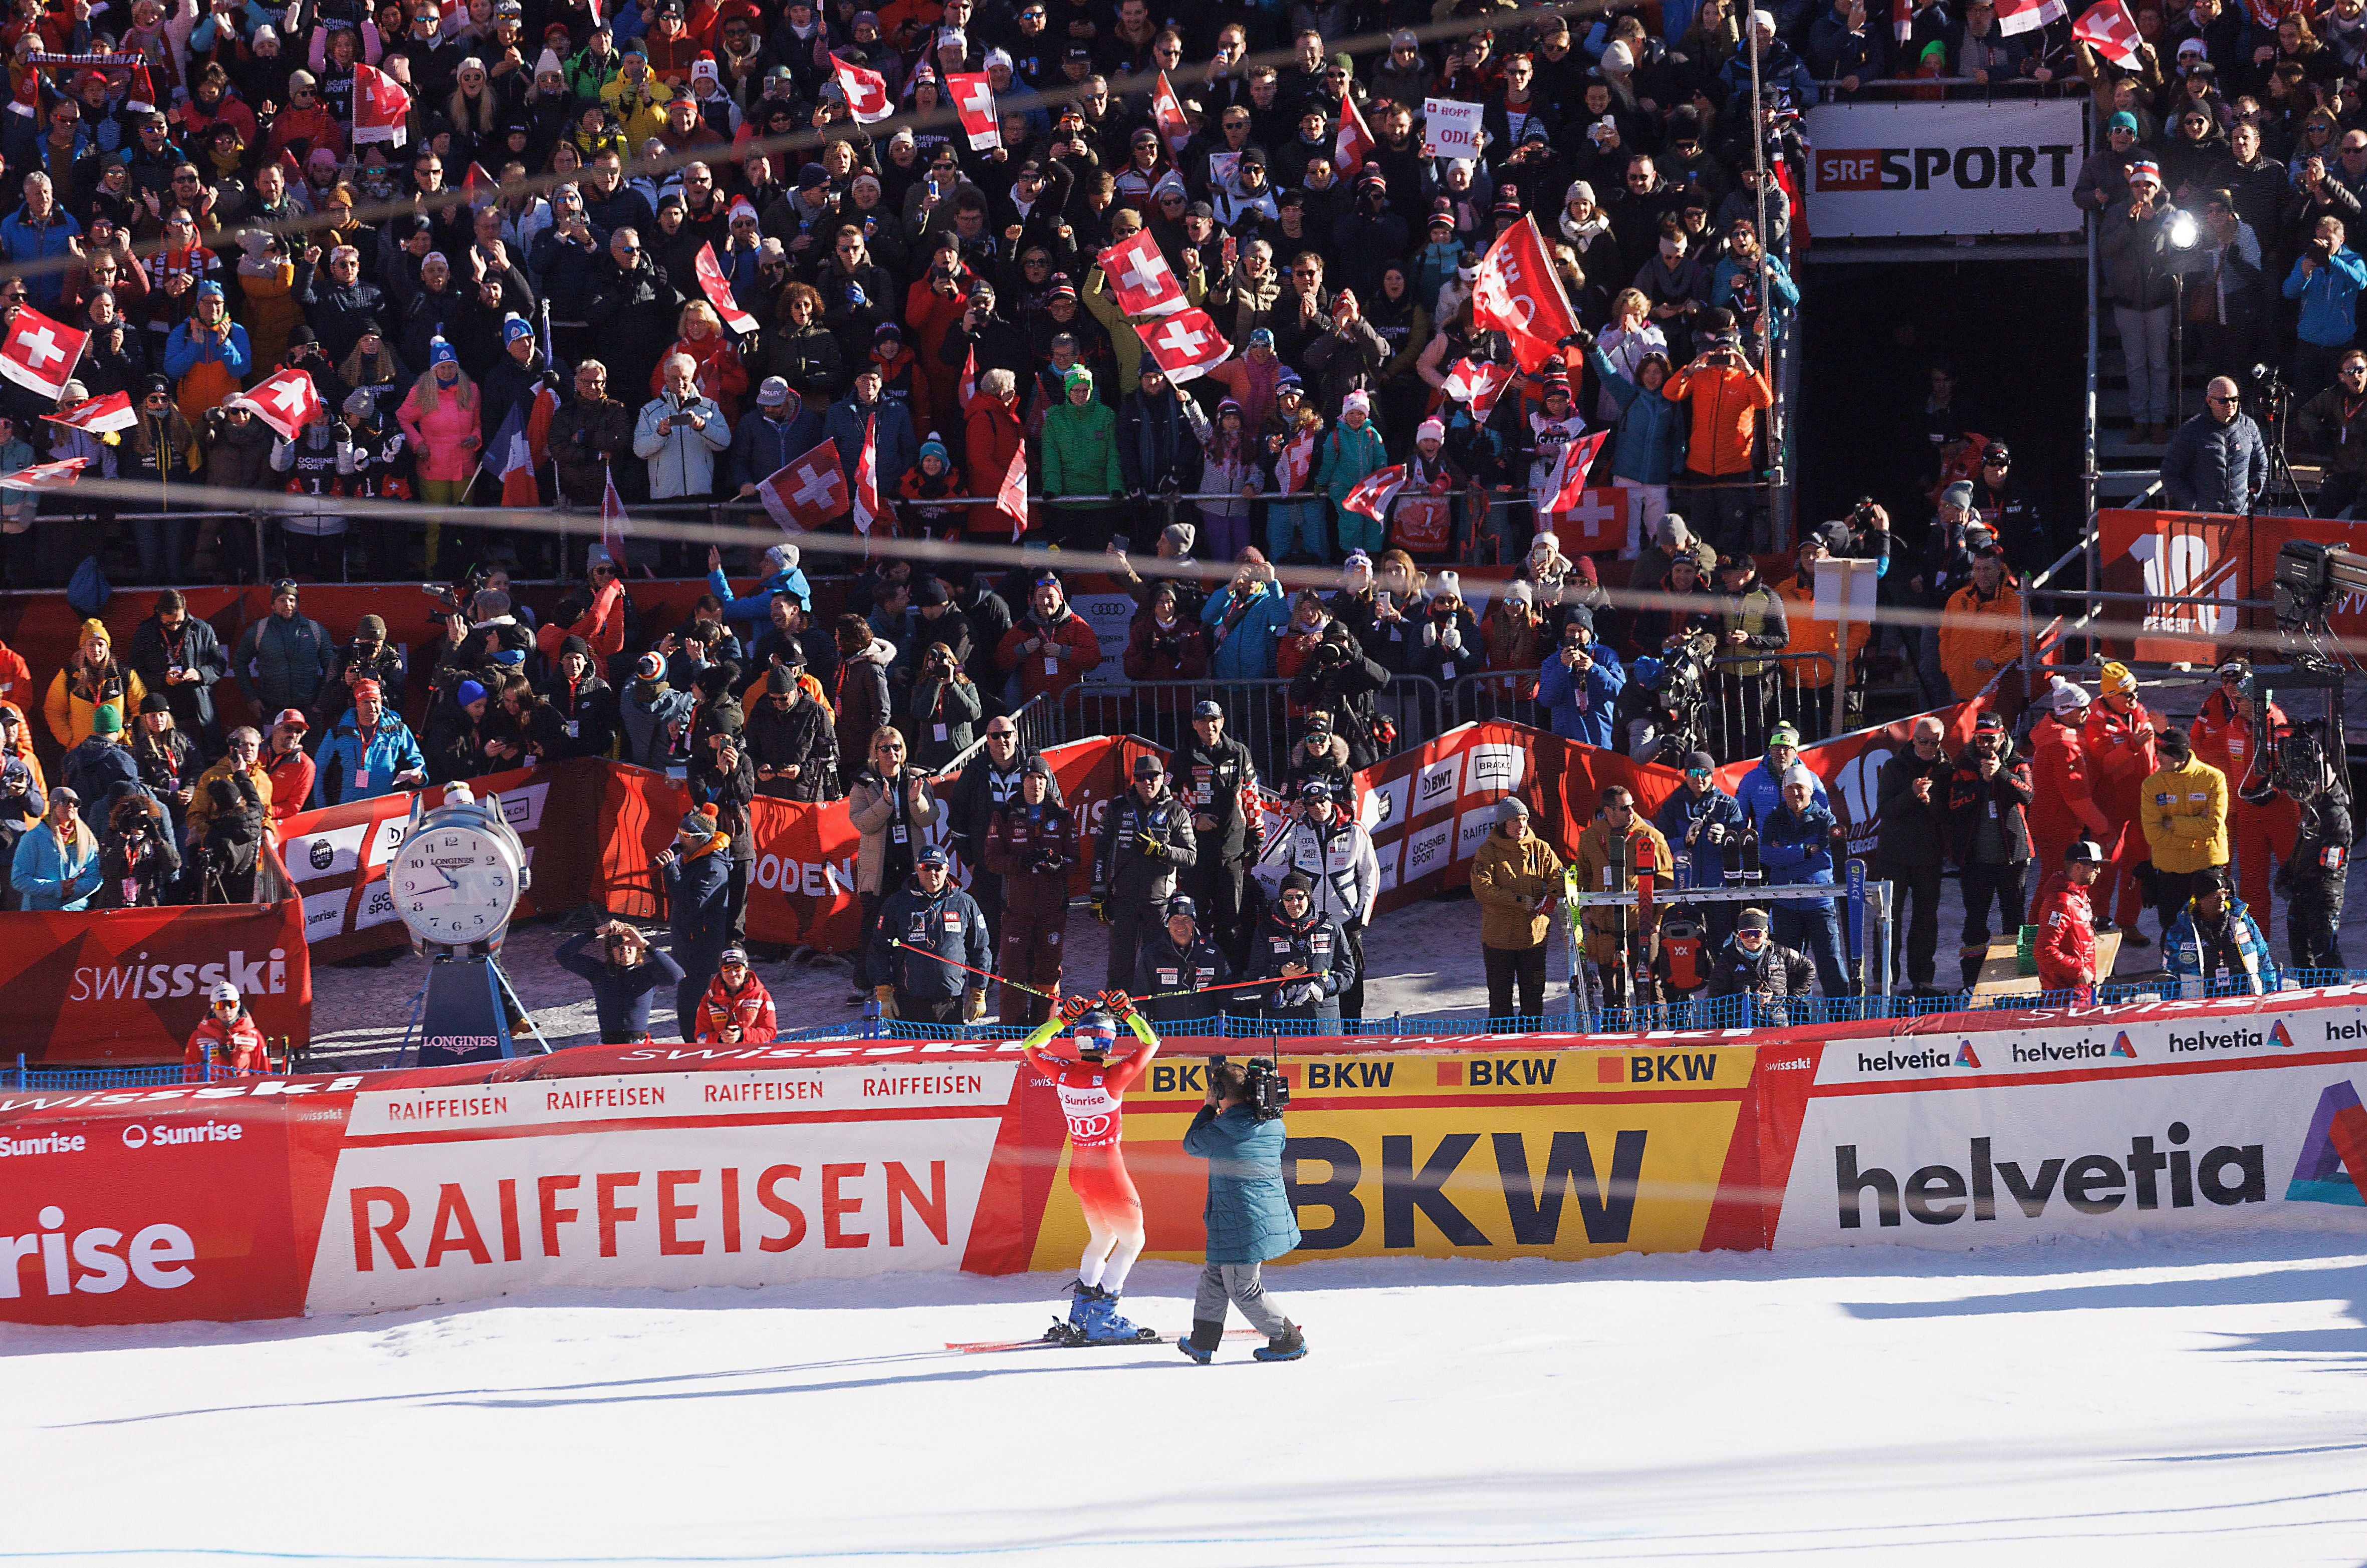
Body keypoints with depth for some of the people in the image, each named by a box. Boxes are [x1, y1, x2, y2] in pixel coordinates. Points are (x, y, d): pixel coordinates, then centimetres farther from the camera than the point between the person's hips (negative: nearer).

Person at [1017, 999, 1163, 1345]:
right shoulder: (1112, 1076, -21)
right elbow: (1150, 1042, -7)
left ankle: (1080, 1314, 21)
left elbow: (1031, 1046, 13)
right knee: (1132, 1239, 11)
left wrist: (1064, 1018, 10)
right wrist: (1126, 1011, 1)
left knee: (1102, 1238, 25)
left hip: (1078, 1170, 6)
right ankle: (1103, 1319, 3)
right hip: (1108, 1170, -6)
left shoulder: (1062, 1073, -7)